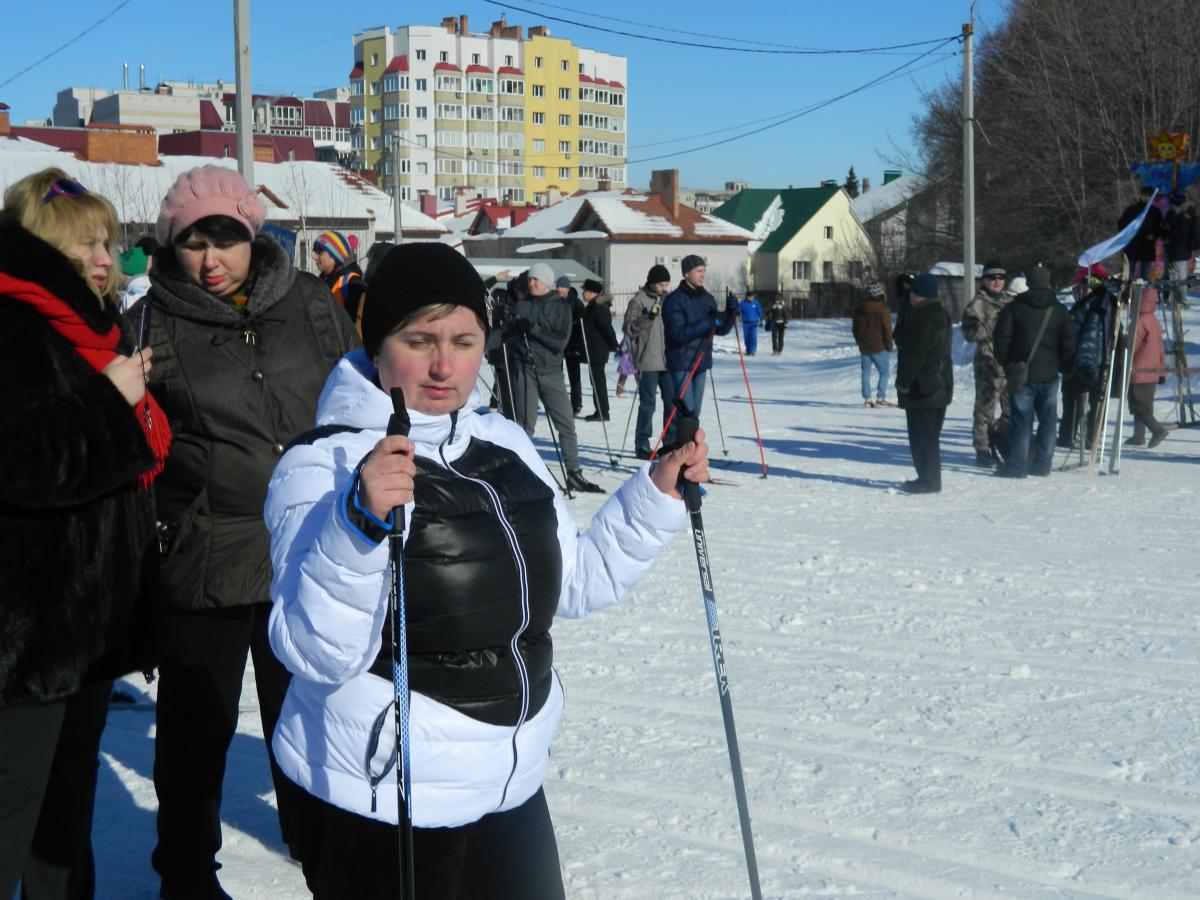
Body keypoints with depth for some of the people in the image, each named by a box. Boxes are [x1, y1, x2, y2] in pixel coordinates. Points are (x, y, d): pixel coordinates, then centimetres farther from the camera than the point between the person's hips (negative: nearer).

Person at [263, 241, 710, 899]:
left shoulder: (505, 444, 6)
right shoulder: (322, 464, -14)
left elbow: (573, 581, 16)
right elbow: (315, 653, -24)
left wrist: (657, 491, 5)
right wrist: (359, 519, -38)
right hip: (381, 802, -6)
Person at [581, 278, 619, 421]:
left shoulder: (598, 308, -18)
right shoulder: (594, 306, 15)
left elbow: (607, 328, -21)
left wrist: (614, 345, -17)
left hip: (597, 351, -11)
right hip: (595, 350, 11)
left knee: (598, 381, -7)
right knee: (597, 380, 14)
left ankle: (602, 413, -5)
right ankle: (600, 411, 20)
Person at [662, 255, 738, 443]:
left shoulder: (707, 298, 12)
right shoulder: (674, 300, -11)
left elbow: (721, 329, 13)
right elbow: (679, 333, -21)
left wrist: (730, 313, -6)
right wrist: (707, 323, -28)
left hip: (701, 362, 7)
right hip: (681, 363, -7)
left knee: (694, 412, 10)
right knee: (685, 410, -12)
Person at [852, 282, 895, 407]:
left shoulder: (859, 310, 5)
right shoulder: (883, 310, -12)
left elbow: (856, 330, 13)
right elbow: (887, 331, -11)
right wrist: (889, 346, 1)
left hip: (864, 348, 5)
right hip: (879, 348, -5)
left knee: (866, 373, 9)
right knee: (884, 372, 5)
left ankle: (867, 399, 7)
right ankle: (880, 398, -2)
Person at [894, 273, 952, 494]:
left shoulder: (920, 318, -18)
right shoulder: (941, 316, 14)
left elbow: (913, 355, -21)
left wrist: (903, 383, -15)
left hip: (921, 386, -10)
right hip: (941, 383, 10)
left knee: (922, 435, -5)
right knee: (929, 436, 16)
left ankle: (928, 480, -4)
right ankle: (930, 479, 21)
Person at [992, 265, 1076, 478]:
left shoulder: (1014, 308, -3)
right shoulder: (1060, 311, 4)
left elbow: (1001, 339, -5)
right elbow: (1069, 344, 2)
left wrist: (1006, 364, 9)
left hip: (1021, 373, -2)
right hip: (1049, 374, 2)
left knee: (1021, 420, -3)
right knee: (1047, 420, 9)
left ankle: (1016, 465, -8)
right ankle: (1042, 464, 10)